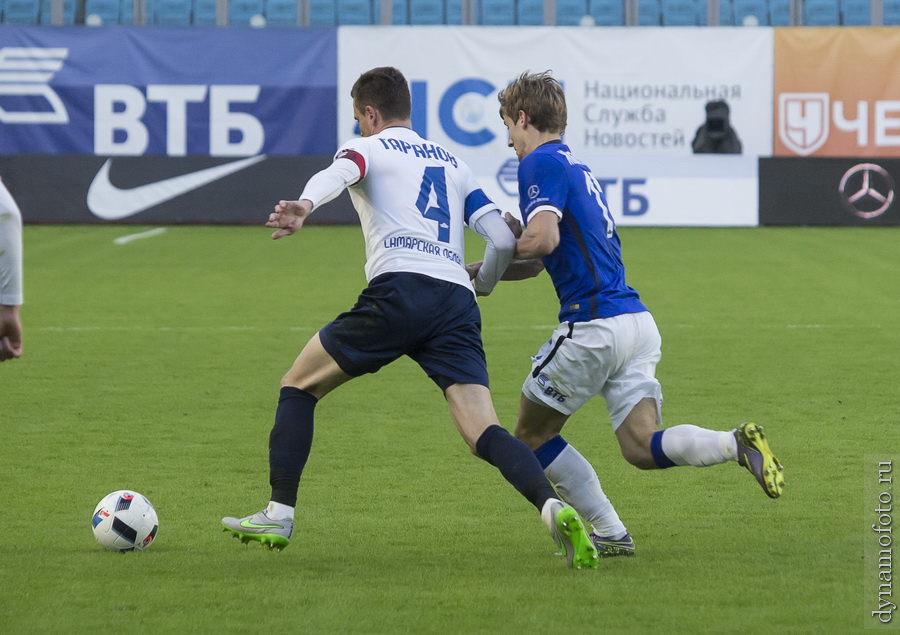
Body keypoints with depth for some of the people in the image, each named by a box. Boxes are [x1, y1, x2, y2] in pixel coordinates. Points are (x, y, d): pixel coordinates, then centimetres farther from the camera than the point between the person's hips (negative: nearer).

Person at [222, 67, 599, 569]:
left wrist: (304, 206, -33)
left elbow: (338, 174, -11)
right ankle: (552, 506, -31)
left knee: (299, 386, 16)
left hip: (398, 291, -4)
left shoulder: (367, 149, 15)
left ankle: (279, 515, 12)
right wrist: (482, 284, 40)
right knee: (484, 433, -5)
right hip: (458, 303, 4)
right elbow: (504, 239, 19)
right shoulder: (454, 164, 28)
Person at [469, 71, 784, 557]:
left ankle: (609, 533, 5)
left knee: (532, 435, 10)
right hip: (638, 322, 8)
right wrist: (472, 272, 25)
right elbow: (537, 264, 29)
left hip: (593, 324, -8)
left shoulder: (541, 164, -6)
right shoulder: (577, 169, 25)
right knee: (642, 448, 0)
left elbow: (543, 240, -22)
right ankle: (738, 444, -22)